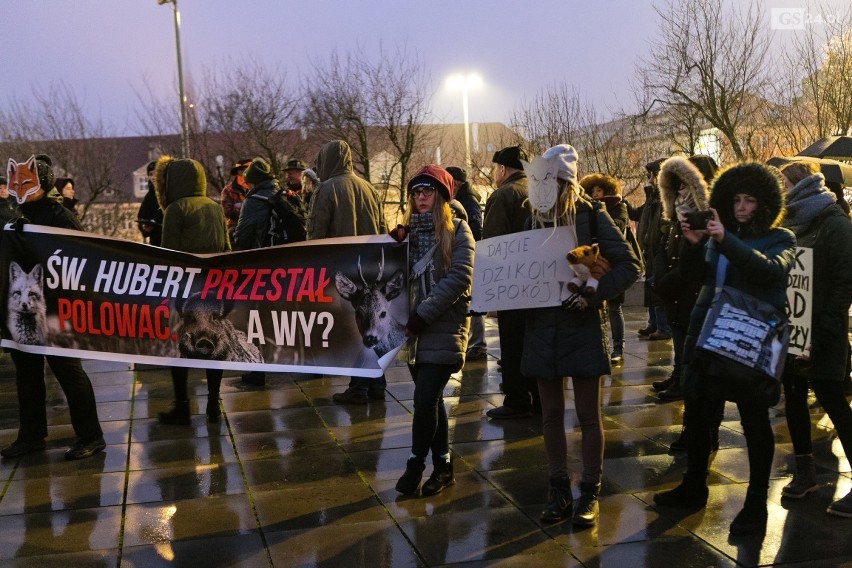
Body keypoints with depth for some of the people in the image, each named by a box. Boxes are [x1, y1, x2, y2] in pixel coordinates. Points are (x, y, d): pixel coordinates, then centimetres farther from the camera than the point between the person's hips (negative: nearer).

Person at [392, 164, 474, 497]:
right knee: (431, 399, 11)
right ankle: (442, 465, 22)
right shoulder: (408, 231, 12)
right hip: (414, 329, 5)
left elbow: (459, 278, -13)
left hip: (444, 329, -5)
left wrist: (422, 314, -17)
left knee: (425, 399, -9)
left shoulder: (457, 230, -3)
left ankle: (416, 464, 7)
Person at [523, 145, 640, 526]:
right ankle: (558, 489, 23)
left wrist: (594, 293, -20)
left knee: (588, 414, 5)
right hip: (542, 328, 4)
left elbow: (629, 266, -8)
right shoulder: (530, 218, 3)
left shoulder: (591, 216, -7)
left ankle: (589, 492, 17)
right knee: (551, 414, 11)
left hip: (582, 327, -3)